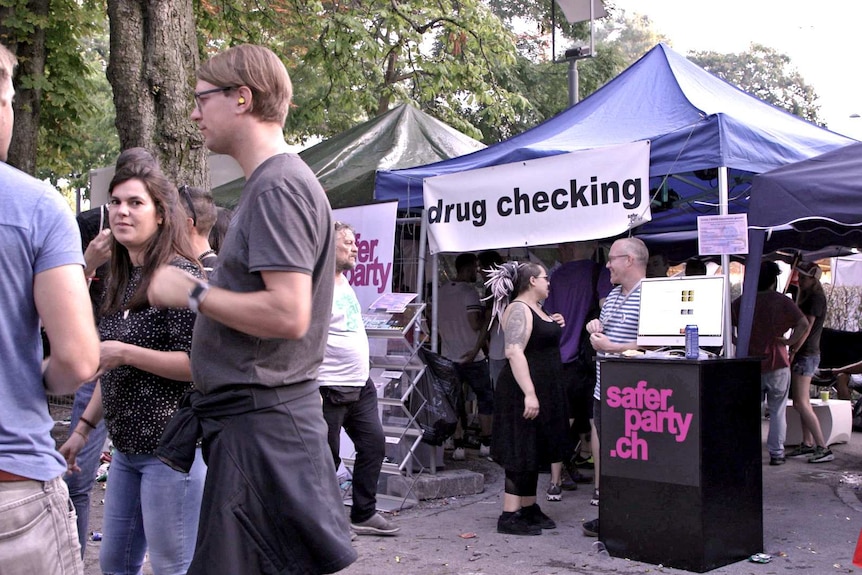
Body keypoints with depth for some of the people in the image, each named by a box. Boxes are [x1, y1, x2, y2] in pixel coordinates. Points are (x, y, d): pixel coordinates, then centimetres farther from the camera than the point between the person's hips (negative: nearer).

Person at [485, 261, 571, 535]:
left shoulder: (535, 309, 16)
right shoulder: (518, 309, -15)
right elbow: (514, 352, -25)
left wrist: (554, 325, 12)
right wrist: (529, 394, -30)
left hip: (542, 390, 10)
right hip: (524, 391, -10)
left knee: (534, 451, 15)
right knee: (522, 453, -8)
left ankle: (529, 508, 24)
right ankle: (509, 516, -5)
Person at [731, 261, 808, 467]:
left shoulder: (740, 302, 2)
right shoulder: (782, 301, -6)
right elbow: (804, 323, -18)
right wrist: (791, 341, -7)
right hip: (777, 365, -2)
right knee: (777, 411, 7)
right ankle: (776, 454, 9)